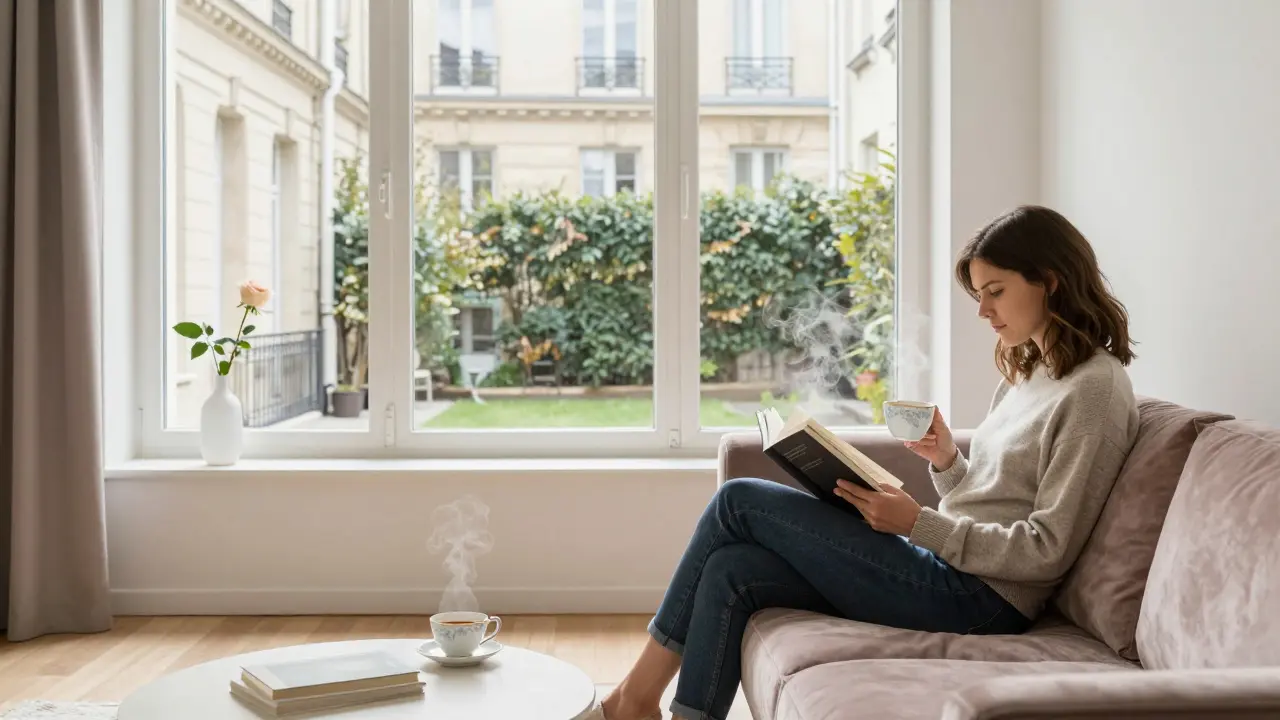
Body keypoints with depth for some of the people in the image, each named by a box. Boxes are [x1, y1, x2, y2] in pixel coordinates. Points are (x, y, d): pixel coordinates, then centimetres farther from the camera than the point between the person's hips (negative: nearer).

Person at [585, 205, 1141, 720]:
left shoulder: (1095, 389, -11)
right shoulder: (1027, 372, 17)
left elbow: (1046, 551, -15)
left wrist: (917, 523, -20)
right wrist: (947, 463, -1)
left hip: (978, 597, -9)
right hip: (948, 567, 9)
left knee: (740, 502, -9)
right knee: (731, 571, -9)